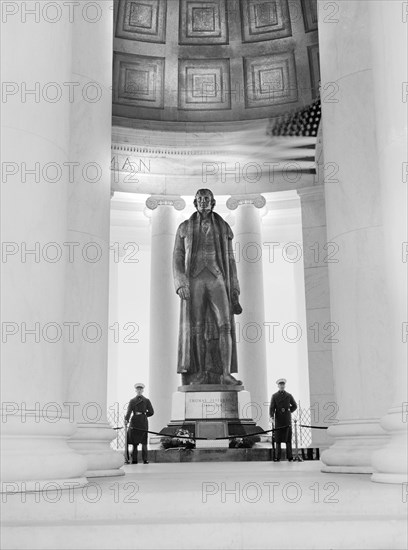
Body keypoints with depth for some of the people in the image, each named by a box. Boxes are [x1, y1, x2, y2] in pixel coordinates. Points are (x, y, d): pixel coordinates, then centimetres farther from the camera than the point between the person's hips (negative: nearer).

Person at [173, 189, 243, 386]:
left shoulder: (223, 228, 13)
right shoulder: (184, 228, 10)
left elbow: (230, 260, 12)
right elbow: (177, 258, 4)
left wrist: (234, 289, 4)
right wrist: (180, 285, -12)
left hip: (217, 281, 1)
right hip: (194, 281, 0)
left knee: (224, 325, -14)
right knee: (196, 328, -4)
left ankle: (225, 374, -16)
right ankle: (199, 374, 1)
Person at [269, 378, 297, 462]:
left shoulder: (289, 395, 9)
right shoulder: (274, 396, 6)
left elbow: (294, 406, 19)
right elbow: (272, 407, -2)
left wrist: (289, 411, 6)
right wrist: (272, 417, -15)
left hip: (287, 420, 1)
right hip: (278, 420, 0)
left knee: (288, 439, -1)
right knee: (278, 439, 1)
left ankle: (290, 457, 3)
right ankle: (278, 457, 5)